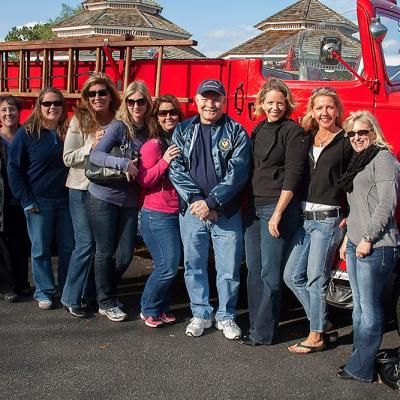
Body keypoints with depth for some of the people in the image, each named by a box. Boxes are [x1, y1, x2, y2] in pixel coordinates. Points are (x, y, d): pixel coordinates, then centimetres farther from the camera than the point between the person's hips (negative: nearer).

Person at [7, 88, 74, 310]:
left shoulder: (68, 132, 4)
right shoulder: (27, 133, -4)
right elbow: (14, 168, -4)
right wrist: (26, 200, -9)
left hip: (66, 200, 3)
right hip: (39, 201, -3)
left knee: (69, 248, 8)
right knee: (41, 249, 5)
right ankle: (44, 292, 18)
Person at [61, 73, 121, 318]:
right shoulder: (80, 120, -7)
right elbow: (68, 158, -10)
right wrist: (92, 146, -20)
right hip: (82, 190, -3)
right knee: (86, 244, -3)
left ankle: (92, 294, 26)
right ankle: (71, 299, 10)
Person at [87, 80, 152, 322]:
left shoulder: (148, 131, 6)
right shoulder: (119, 127, -9)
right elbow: (95, 155, -20)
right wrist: (123, 164, -30)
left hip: (129, 201, 5)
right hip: (104, 198, -5)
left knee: (125, 255, 7)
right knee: (106, 252, 4)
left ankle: (106, 291, 32)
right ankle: (106, 302, 18)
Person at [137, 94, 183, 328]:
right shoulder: (153, 145, -10)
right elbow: (144, 181, -14)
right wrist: (164, 161, -23)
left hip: (178, 213, 6)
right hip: (157, 215, -6)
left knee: (171, 265, 10)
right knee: (168, 266, -7)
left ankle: (161, 307, 26)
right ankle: (149, 310, 12)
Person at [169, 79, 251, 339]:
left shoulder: (236, 132, 1)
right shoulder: (183, 130, 8)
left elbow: (237, 173, -8)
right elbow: (176, 169, 0)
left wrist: (211, 202, -15)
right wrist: (196, 200, -13)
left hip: (227, 213, -2)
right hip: (192, 211, 2)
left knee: (229, 268, 4)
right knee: (194, 265, 10)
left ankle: (226, 316, 21)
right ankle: (201, 314, 25)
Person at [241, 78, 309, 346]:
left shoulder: (294, 132, -7)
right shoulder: (258, 130, 14)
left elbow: (292, 176, -13)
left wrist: (278, 213, -18)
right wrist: (248, 204, 12)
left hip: (279, 207, -7)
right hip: (254, 207, 7)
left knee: (270, 273, -2)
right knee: (254, 271, 10)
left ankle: (263, 333, 7)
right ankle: (256, 324, 20)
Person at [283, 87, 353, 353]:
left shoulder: (346, 142, -4)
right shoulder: (307, 139, 12)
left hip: (329, 219, -6)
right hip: (305, 218, 6)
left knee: (316, 279, -1)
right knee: (292, 275, 9)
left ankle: (316, 337, 15)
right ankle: (322, 325, 25)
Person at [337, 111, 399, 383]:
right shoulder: (359, 161, 20)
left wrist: (368, 238, -16)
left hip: (375, 247, -9)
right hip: (356, 244, 9)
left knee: (369, 309, -2)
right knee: (359, 307, 13)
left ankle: (361, 368, 5)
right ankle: (360, 359, 22)